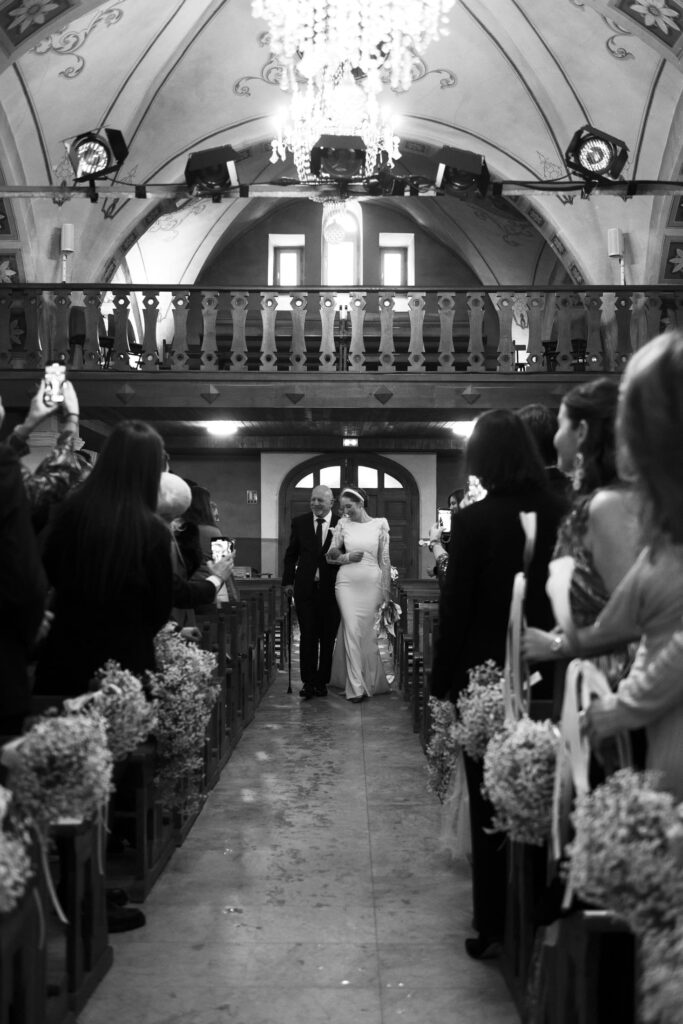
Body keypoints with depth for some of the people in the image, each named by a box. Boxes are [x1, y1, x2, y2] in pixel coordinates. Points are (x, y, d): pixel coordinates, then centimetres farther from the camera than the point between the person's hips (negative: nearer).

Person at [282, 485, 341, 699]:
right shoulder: (299, 522, 5)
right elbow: (291, 554, 9)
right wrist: (288, 581, 5)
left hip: (331, 588, -1)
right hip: (305, 587, 1)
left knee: (328, 637, 7)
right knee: (308, 636, 1)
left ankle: (322, 682, 17)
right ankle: (308, 682, 7)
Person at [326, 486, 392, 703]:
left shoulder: (380, 524, 3)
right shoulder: (343, 524, 5)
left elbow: (385, 559, 4)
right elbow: (331, 556, 9)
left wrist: (386, 590, 1)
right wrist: (348, 557, -10)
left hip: (372, 582, 0)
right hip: (347, 582, 0)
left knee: (370, 633, 5)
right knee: (352, 631, -7)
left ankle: (370, 682, 22)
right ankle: (356, 687, -4)